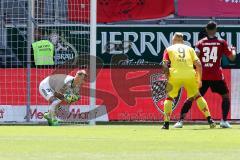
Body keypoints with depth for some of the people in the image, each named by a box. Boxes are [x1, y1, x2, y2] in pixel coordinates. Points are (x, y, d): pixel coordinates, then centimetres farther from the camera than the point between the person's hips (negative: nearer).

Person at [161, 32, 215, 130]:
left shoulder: (169, 49, 20)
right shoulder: (189, 48, 23)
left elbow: (165, 66, 6)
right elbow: (198, 64, 12)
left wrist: (168, 79, 9)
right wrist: (199, 80, 17)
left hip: (175, 75, -1)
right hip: (190, 74, 1)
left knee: (169, 97, 15)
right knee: (197, 96, 17)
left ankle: (166, 123, 4)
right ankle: (210, 120, 9)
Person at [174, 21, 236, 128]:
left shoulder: (200, 43, 3)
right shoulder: (221, 43, 2)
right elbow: (232, 58, 6)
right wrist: (233, 50, 26)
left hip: (202, 76, 1)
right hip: (217, 76, -1)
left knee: (191, 97, 6)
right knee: (226, 96, 16)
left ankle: (181, 120, -4)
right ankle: (224, 121, 3)